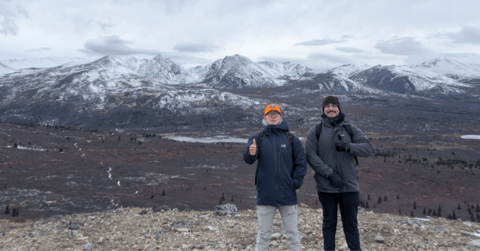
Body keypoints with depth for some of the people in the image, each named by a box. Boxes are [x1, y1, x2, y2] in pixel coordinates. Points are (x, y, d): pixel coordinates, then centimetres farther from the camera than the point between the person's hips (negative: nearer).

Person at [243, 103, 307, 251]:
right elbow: (248, 158, -16)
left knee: (292, 233, 12)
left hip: (287, 195, 1)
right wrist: (250, 153, -38)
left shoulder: (291, 139, 3)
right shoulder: (257, 139, 2)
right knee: (263, 233, 10)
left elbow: (301, 163, 5)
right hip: (265, 194, 0)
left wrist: (295, 182, -4)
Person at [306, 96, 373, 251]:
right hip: (326, 187, -1)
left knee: (351, 224, 9)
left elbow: (368, 148, -4)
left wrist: (348, 146, -22)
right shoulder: (315, 131, 2)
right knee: (329, 223, 11)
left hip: (349, 186, 1)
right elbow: (311, 156, -7)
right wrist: (329, 173, -16)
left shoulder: (350, 129, 6)